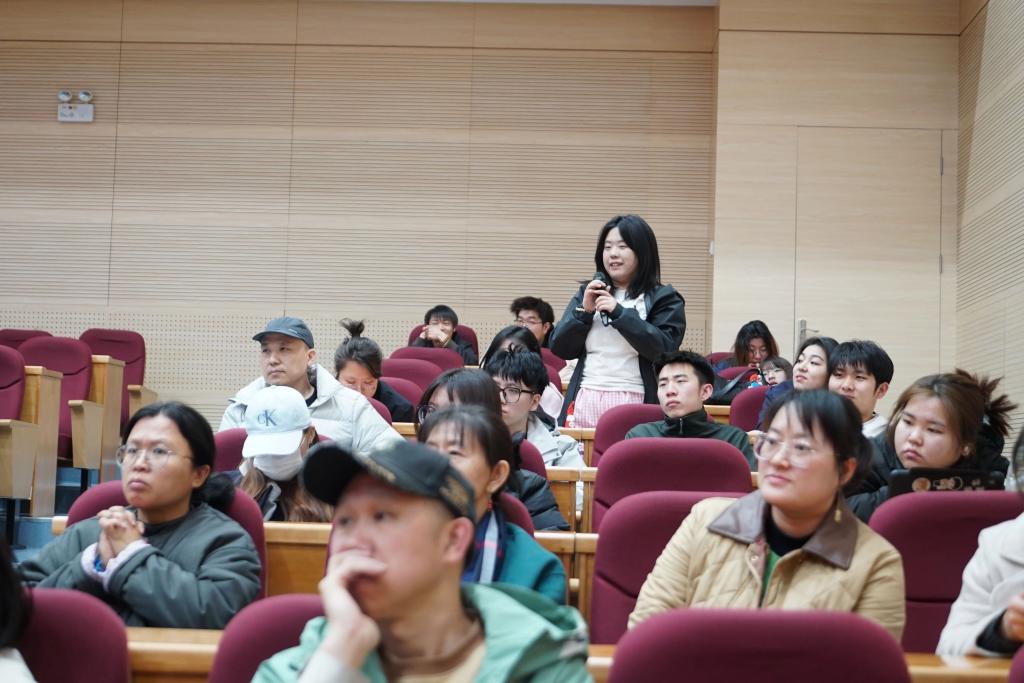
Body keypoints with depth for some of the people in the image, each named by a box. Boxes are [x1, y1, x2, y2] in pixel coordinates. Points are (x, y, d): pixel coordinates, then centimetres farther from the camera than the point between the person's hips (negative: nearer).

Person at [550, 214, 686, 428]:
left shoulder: (664, 298, 4)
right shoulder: (588, 293, 16)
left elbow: (665, 350, -10)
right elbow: (559, 349, 12)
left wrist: (619, 312, -13)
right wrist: (584, 311, -3)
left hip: (633, 403, -3)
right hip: (585, 402, 4)